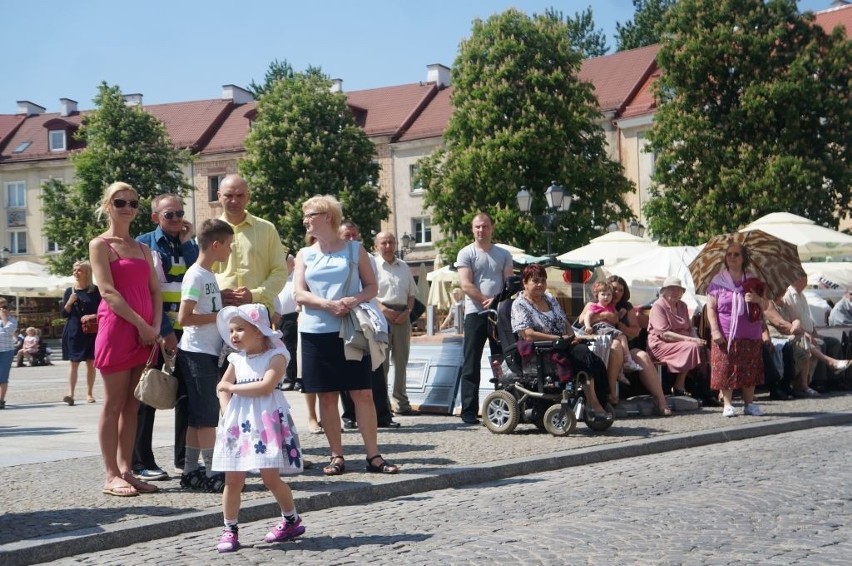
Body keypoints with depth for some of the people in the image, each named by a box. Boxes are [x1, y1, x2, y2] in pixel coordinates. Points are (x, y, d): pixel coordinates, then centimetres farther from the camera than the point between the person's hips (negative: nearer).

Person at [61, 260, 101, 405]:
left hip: (90, 332, -1)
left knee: (90, 363, 4)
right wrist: (70, 302, -10)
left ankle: (89, 393, 11)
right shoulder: (69, 291, 7)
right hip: (73, 332, 1)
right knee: (73, 362, -5)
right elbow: (64, 313, 7)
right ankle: (71, 393, -12)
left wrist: (93, 316, -15)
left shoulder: (95, 291, 1)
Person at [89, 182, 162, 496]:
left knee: (132, 406, 8)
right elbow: (108, 292, -10)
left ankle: (126, 471, 12)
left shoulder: (143, 248, 18)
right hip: (116, 328, -6)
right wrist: (141, 325, -15)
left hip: (145, 334, 6)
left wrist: (156, 327, -3)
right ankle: (111, 476, 1)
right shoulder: (100, 245, -1)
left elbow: (155, 291, 13)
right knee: (113, 405, -2)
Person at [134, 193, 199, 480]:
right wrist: (164, 330, -14)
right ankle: (142, 462, 6)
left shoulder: (190, 244, 12)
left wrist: (187, 243, -7)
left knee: (186, 393, 8)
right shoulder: (144, 244, -2)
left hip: (185, 330, 5)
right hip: (155, 330, -5)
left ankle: (184, 458, 18)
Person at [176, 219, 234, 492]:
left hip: (210, 352, 9)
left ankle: (190, 471, 17)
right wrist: (220, 316, -16)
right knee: (207, 414, -6)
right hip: (197, 353, -9)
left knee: (199, 415, 11)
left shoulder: (210, 275, 14)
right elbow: (184, 317, -22)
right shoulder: (196, 275, -15)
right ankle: (212, 472, -2)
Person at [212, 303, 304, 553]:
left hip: (266, 423, -5)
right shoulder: (236, 360, 12)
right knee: (233, 479, 2)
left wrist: (232, 387, -9)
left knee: (271, 477, -5)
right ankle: (230, 530, 12)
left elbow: (266, 386, -18)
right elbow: (222, 388, 12)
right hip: (238, 424, 5)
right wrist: (228, 412, -6)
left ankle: (292, 519, 17)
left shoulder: (276, 356, -6)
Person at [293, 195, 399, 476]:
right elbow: (300, 294, 1)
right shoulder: (305, 255, 10)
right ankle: (337, 457, 11)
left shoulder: (354, 250, 6)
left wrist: (354, 300, -16)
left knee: (363, 393, -2)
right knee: (327, 396, 3)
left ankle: (373, 456, 2)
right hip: (316, 333, 2)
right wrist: (329, 305, -16)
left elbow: (372, 286, 5)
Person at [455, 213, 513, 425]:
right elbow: (466, 285, -7)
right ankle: (469, 411, -1)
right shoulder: (466, 253, 3)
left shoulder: (503, 254, 13)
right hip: (475, 313, -3)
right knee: (471, 365, -2)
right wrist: (487, 301, -15)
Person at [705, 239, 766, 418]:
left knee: (749, 369, 4)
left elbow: (765, 306, 13)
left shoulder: (752, 279, 10)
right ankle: (727, 405, 4)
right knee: (725, 369, -4)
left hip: (750, 335, 2)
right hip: (725, 335, -2)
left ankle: (749, 403, 14)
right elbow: (711, 308, -2)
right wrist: (715, 330, -12)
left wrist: (758, 299, -11)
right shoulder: (718, 281, 2)